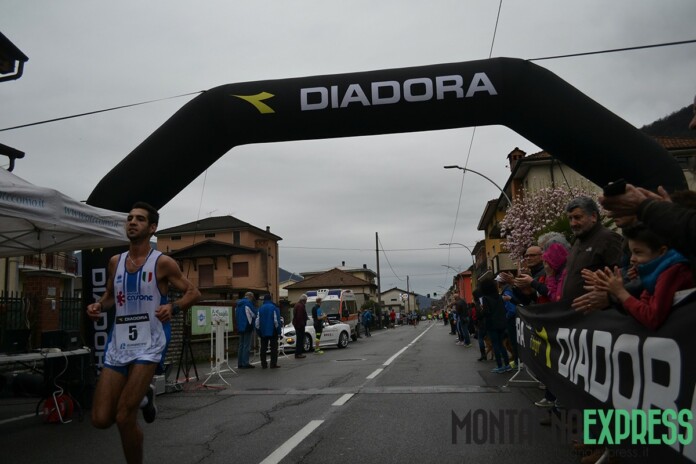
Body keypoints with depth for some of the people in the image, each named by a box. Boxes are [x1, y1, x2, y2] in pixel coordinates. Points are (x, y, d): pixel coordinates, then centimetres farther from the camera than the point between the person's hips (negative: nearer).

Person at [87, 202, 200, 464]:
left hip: (149, 344, -5)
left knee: (124, 417, -12)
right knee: (101, 420, 2)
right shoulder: (115, 261, 10)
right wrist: (98, 306, 2)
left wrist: (173, 307, -20)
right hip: (118, 343, 5)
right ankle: (142, 397, 32)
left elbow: (194, 293, 0)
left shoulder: (162, 263, -5)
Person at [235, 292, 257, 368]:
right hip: (247, 327, -8)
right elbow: (254, 314, -11)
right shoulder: (248, 303, -11)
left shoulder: (238, 303, 15)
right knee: (247, 346, -6)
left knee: (241, 345, 13)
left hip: (240, 327, 8)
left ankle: (240, 363, 14)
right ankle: (245, 363, -7)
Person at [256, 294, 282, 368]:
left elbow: (257, 321, 4)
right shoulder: (274, 308, -7)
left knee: (263, 348, 10)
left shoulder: (260, 308, 5)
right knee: (273, 348, 1)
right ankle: (273, 364, -3)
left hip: (263, 332, 4)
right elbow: (276, 320, -10)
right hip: (272, 331, -4)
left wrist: (258, 331, 12)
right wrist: (278, 330, -3)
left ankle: (263, 364, 9)